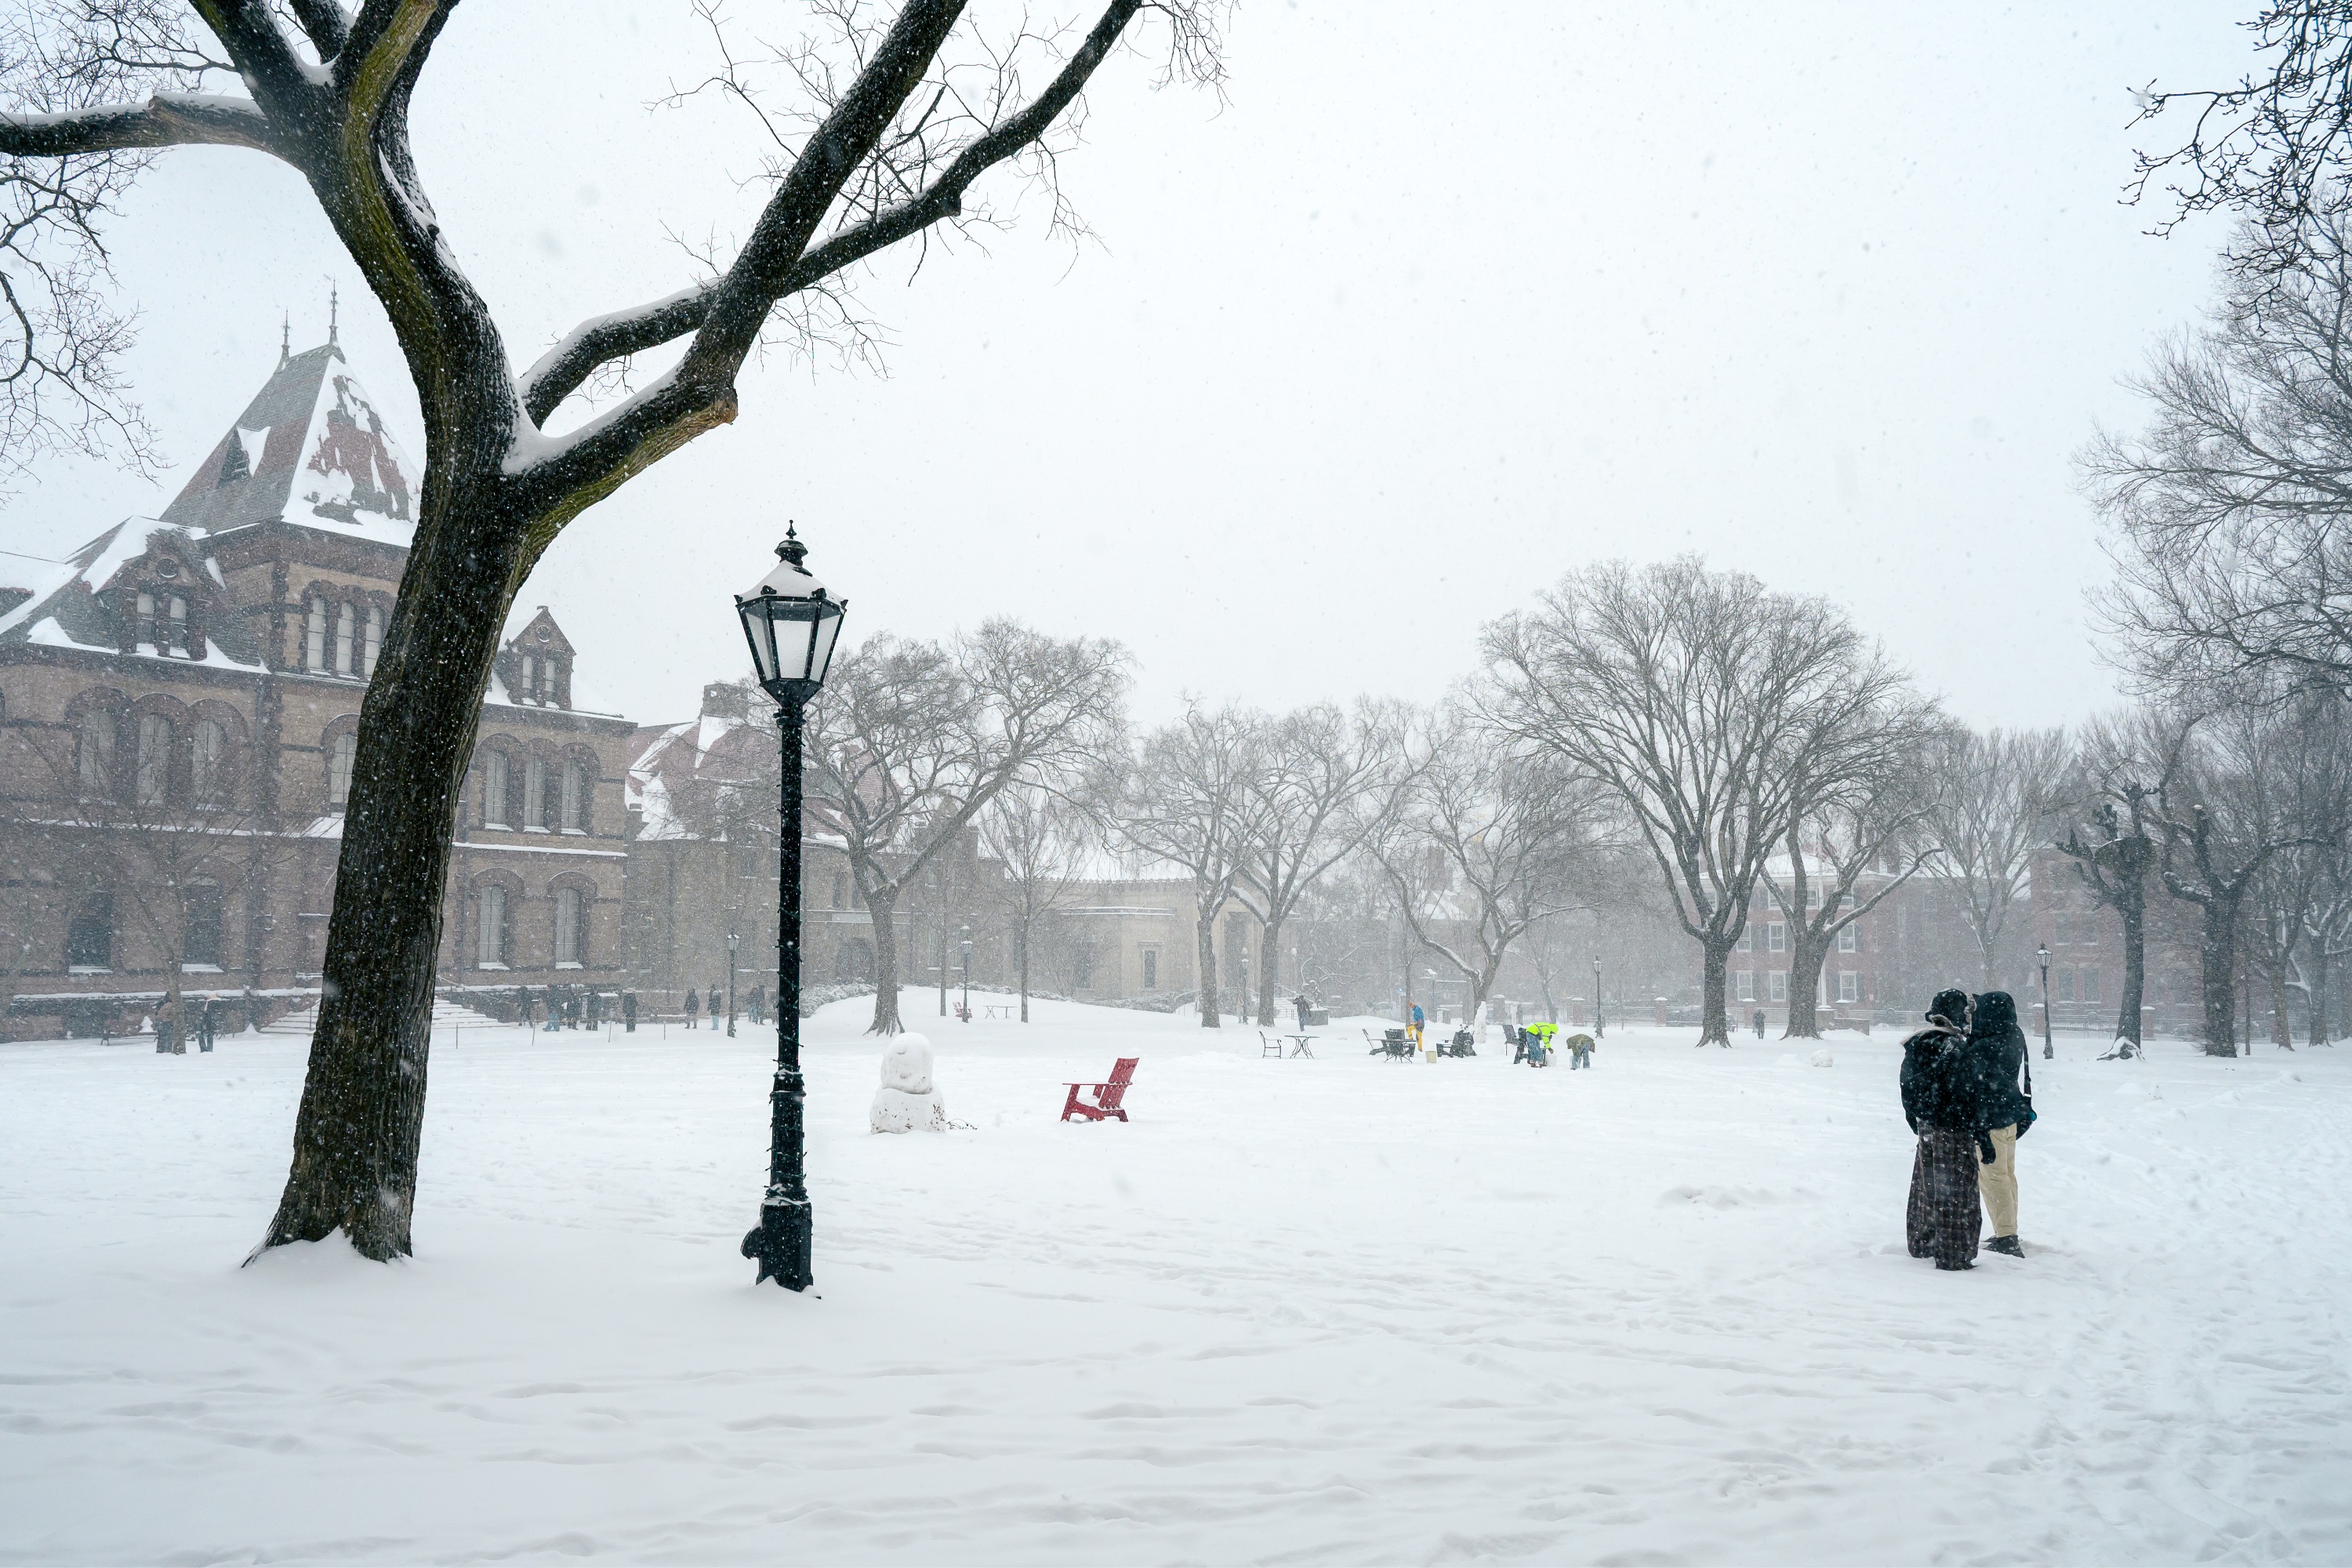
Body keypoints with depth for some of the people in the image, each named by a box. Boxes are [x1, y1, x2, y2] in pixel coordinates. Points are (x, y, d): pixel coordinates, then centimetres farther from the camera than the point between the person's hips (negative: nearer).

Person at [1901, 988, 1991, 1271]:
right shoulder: (1955, 1048, -20)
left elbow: (1909, 1087, 14)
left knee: (1926, 1187, 19)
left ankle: (1921, 1243, 31)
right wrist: (1982, 1139, -15)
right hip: (1953, 1132, -8)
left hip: (1926, 1128, 8)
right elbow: (1967, 1097, -20)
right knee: (1954, 1193, 1)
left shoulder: (1917, 1044, 4)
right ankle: (1953, 1255, 6)